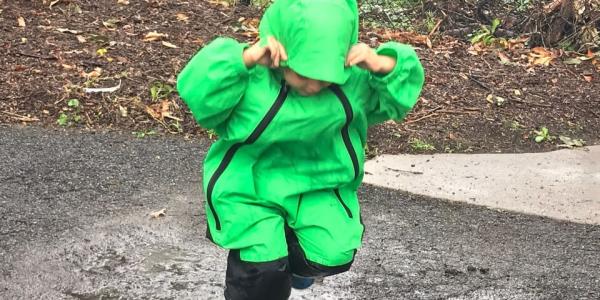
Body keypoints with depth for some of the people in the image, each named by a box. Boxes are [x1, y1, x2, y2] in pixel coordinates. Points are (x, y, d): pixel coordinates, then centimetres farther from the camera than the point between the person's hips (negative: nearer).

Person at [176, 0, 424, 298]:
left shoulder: (353, 77, -13)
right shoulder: (252, 77, -24)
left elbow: (398, 95, -9)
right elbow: (194, 92, -34)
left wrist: (383, 65, -30)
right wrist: (244, 59, -45)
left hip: (317, 182, 3)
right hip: (249, 185, -3)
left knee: (334, 255, -9)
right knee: (262, 269, -14)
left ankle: (290, 255, 27)